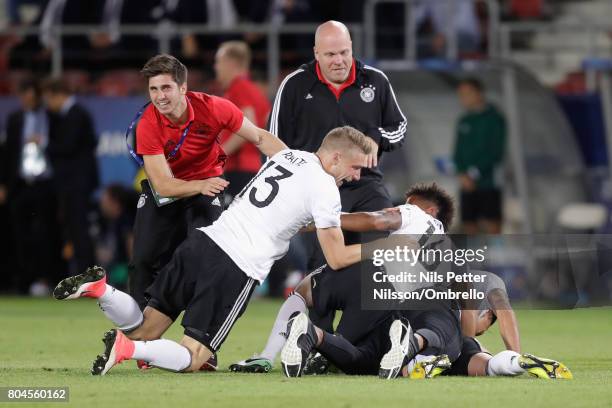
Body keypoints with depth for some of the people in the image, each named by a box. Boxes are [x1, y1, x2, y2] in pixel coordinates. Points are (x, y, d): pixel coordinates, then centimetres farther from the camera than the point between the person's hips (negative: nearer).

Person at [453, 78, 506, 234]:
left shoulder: (493, 118, -3)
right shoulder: (464, 121, 15)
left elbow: (496, 152, -9)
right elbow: (458, 151, 14)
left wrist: (474, 175, -13)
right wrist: (461, 174, -4)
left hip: (488, 184, -6)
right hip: (468, 185, 6)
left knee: (491, 227, -11)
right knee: (470, 227, 4)